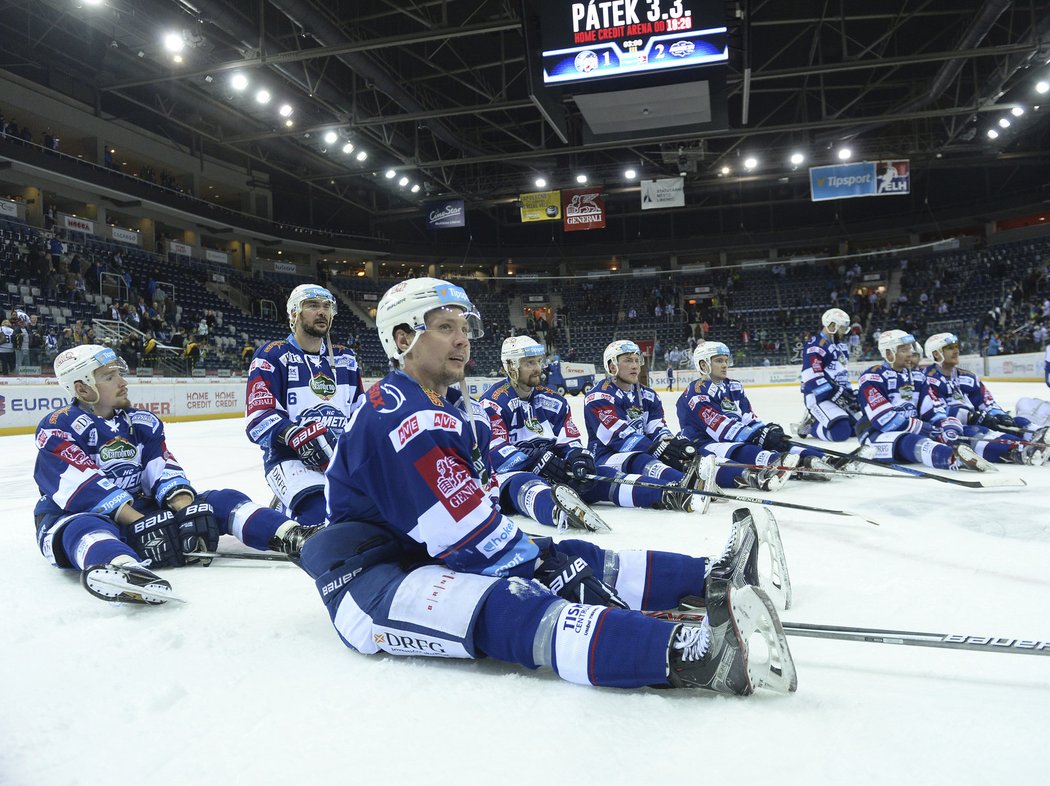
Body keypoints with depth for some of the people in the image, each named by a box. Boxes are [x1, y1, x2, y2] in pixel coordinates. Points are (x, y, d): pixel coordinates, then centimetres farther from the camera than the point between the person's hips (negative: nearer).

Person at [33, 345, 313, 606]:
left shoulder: (142, 423, 9)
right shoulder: (58, 429, -9)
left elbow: (165, 471, -4)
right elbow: (85, 487, -22)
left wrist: (187, 510, -23)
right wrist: (139, 523, -30)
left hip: (140, 510, 6)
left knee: (220, 500, -10)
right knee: (86, 528, -42)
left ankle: (288, 535, -31)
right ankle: (117, 568, -76)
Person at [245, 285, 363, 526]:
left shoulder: (345, 359, 16)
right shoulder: (272, 356, -2)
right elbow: (259, 420, -12)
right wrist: (296, 436, -30)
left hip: (342, 456, 7)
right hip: (291, 457, -6)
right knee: (322, 514, -34)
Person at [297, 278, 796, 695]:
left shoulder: (463, 411, 11)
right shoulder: (396, 418, -22)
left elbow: (482, 506, 9)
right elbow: (469, 535, -24)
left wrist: (548, 556, -4)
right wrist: (544, 564, -16)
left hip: (433, 555, 10)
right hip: (370, 581, -10)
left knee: (571, 562, 0)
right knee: (503, 607, -33)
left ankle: (711, 577, 1)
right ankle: (691, 655, -52)